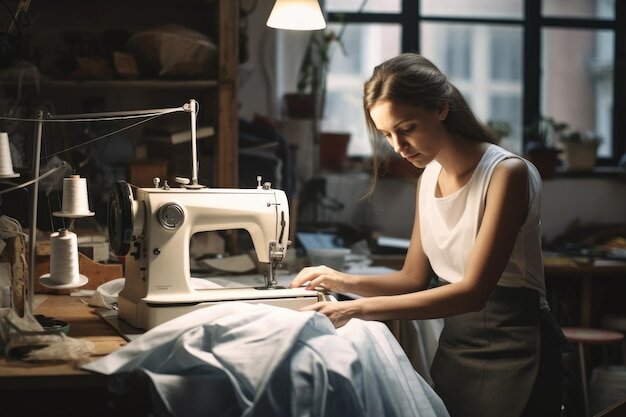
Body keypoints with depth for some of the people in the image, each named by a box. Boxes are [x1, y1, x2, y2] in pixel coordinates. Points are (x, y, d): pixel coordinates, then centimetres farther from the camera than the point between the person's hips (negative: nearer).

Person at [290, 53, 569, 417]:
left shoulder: (506, 173, -18)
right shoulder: (430, 176, 5)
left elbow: (473, 290, -25)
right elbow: (415, 278, 9)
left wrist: (359, 308, -29)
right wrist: (344, 282, -8)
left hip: (513, 348, -6)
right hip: (454, 343, 6)